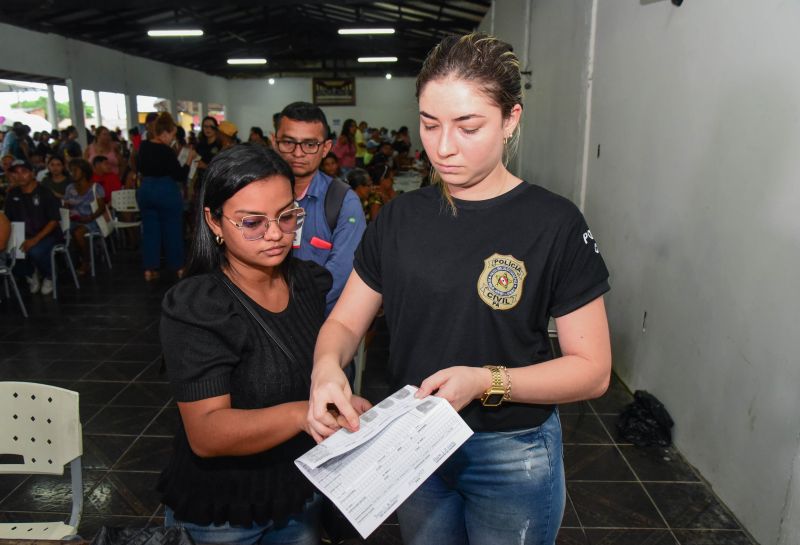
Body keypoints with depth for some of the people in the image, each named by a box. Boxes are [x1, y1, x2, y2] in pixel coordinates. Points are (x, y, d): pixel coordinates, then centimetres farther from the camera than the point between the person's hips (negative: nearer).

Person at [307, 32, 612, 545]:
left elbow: (592, 369, -14)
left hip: (514, 455, -3)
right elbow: (345, 321, 0)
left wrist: (486, 382, -28)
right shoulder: (399, 218, -3)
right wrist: (327, 365, -22)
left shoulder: (554, 223, -15)